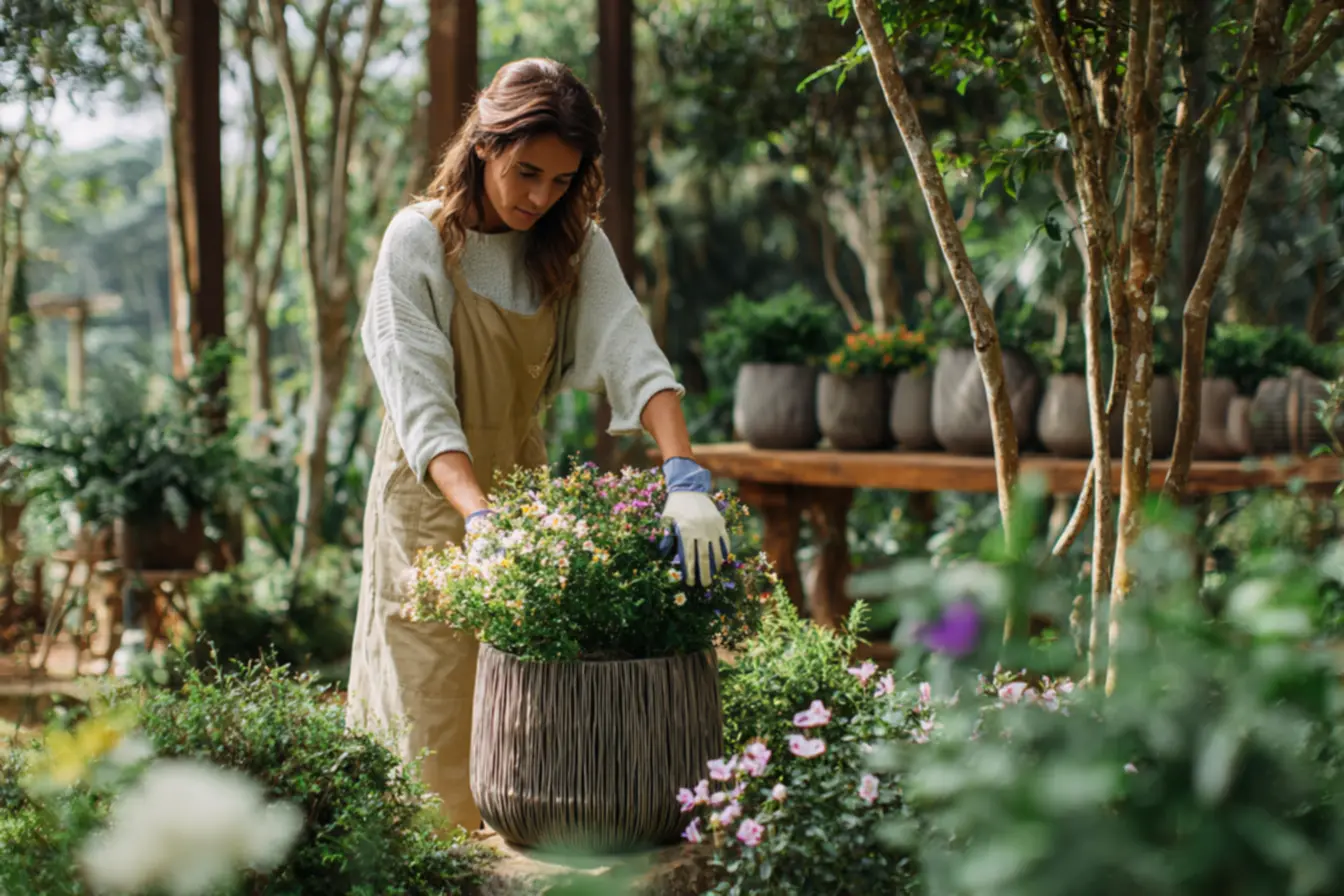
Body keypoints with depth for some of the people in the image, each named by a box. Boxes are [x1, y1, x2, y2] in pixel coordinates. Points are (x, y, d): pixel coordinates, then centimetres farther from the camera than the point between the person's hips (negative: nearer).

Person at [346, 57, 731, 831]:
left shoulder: (575, 246, -1)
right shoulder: (420, 241, -14)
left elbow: (634, 356, -17)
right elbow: (421, 409, -22)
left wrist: (686, 477, -34)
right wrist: (480, 520, -37)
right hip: (433, 494, -4)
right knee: (436, 724, -2)